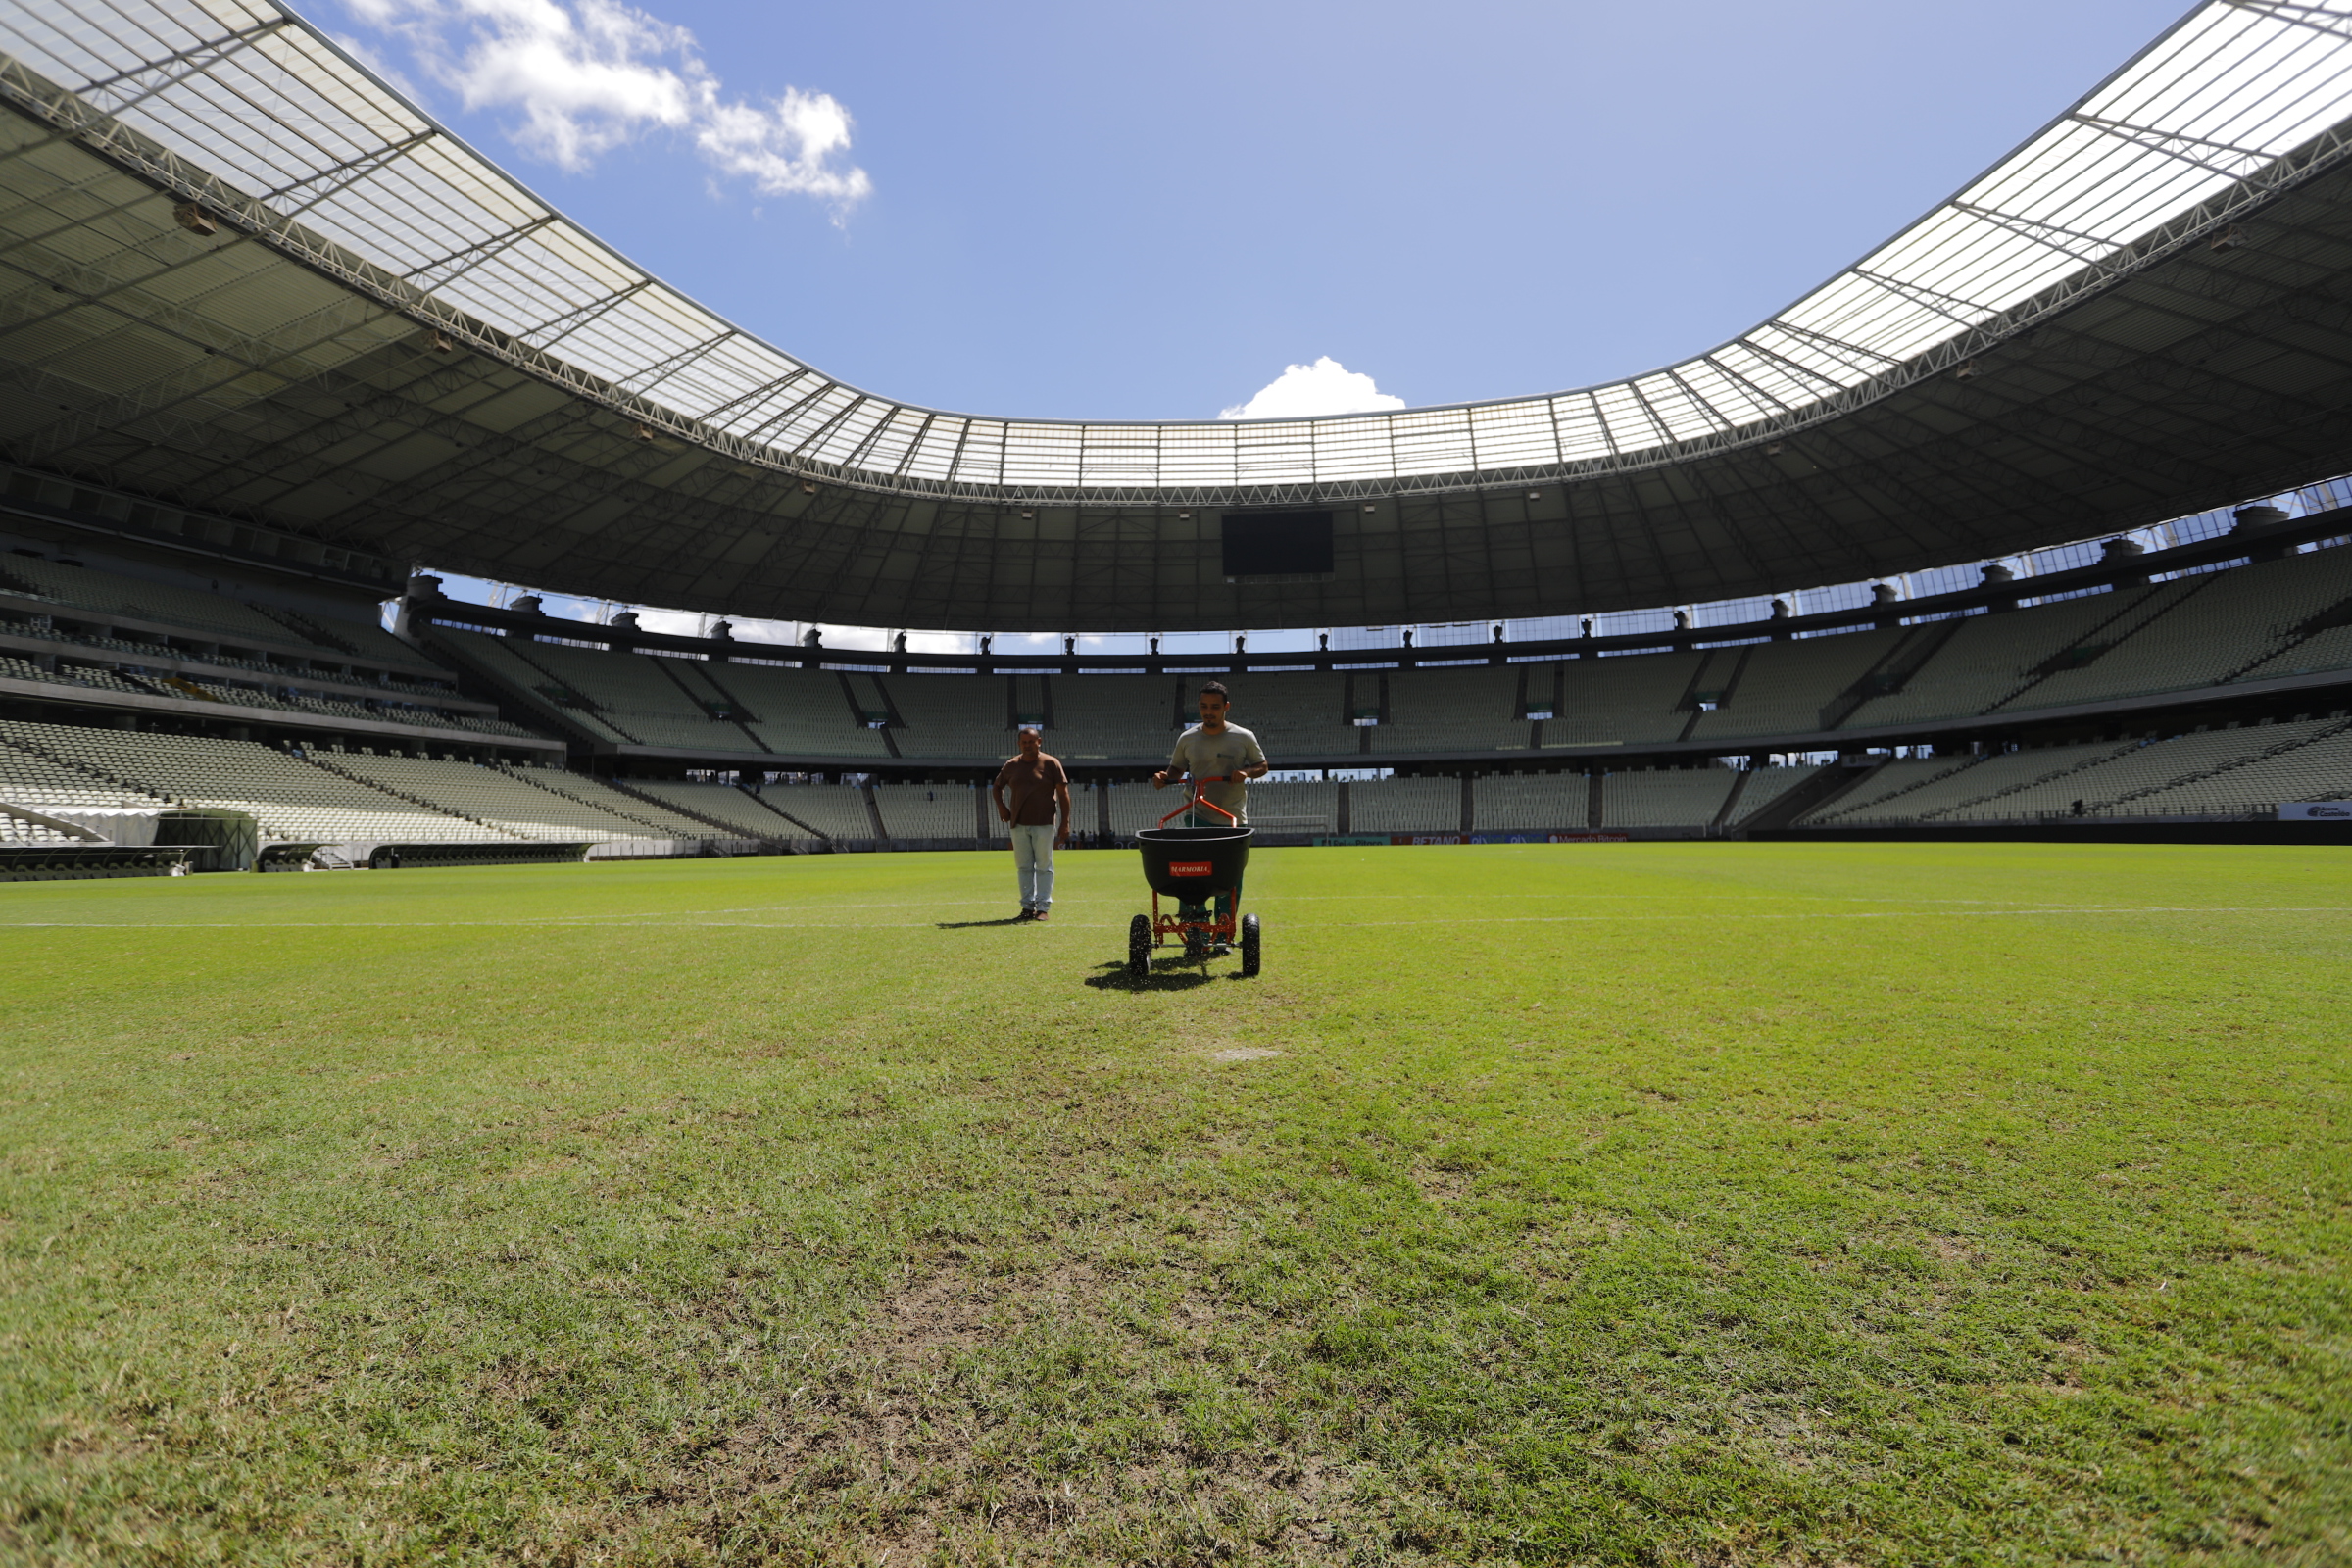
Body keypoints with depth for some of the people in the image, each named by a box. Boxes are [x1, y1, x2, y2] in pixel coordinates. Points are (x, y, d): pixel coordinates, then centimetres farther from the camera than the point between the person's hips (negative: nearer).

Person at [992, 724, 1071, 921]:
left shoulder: (1051, 763, -3)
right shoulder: (1012, 765, 8)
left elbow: (1063, 793, -4)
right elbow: (996, 787, 23)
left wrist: (1065, 823, -9)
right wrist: (1001, 806, 5)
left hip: (1044, 824, -4)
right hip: (1018, 824, 4)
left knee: (1044, 866, 1)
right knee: (1023, 867, 8)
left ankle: (1043, 908, 7)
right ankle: (1028, 907, 16)